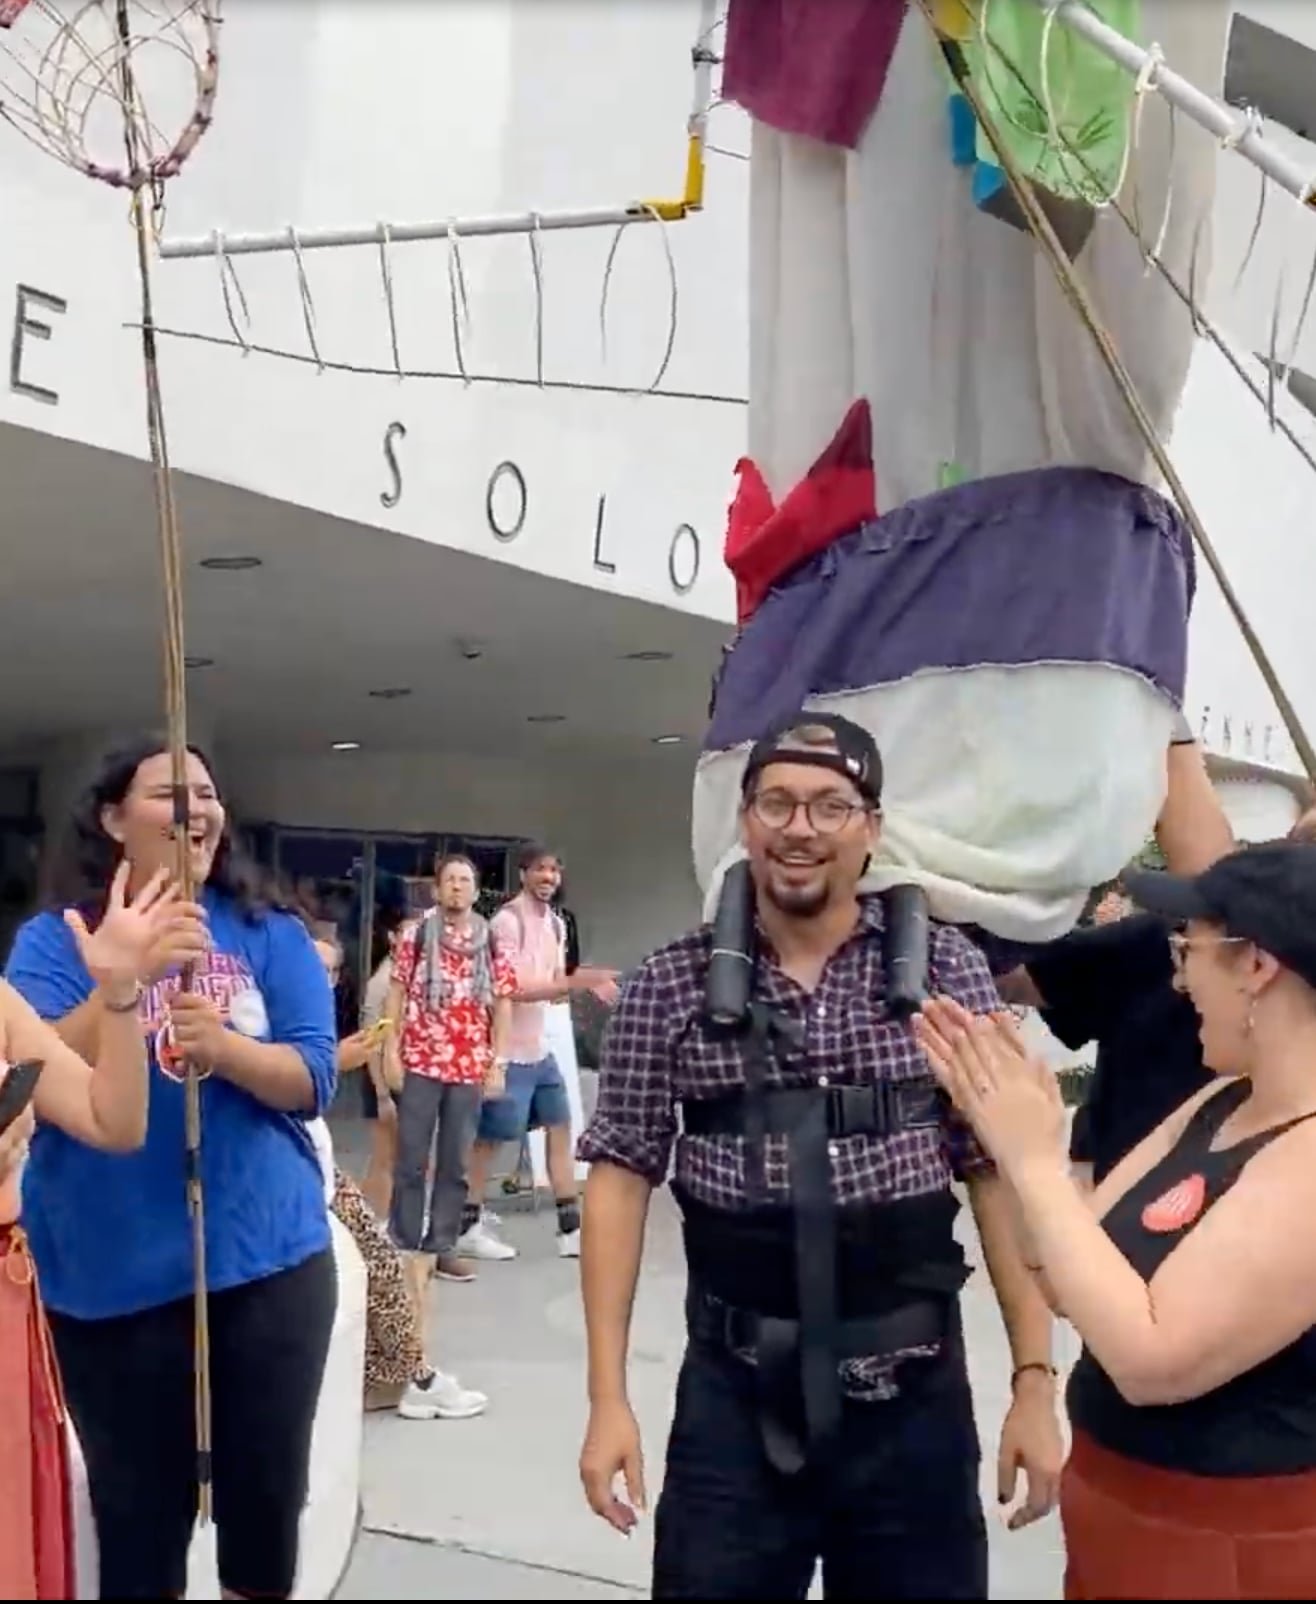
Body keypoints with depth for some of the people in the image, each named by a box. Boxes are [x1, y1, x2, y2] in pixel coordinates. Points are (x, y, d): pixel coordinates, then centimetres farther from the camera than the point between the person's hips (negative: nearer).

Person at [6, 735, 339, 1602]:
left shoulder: (273, 935, 2)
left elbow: (312, 1079, -5)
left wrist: (221, 1044, -24)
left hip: (270, 1259, 2)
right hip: (113, 1276, -1)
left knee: (267, 1498, 13)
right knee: (138, 1512, 10)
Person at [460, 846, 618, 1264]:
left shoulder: (556, 923, 11)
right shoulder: (507, 920, -15)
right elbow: (514, 989, -21)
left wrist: (583, 985, -4)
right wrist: (575, 982, -25)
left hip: (541, 1048, 9)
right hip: (507, 1050, -8)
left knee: (560, 1126, 9)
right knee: (491, 1138, 1)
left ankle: (570, 1227, 15)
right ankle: (468, 1227, 13)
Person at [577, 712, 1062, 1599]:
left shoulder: (947, 969, -2)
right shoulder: (672, 985, -2)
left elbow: (1001, 1174, -1)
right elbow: (622, 1176, 0)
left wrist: (1035, 1377, -5)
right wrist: (608, 1395, -4)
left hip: (914, 1395, 0)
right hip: (735, 1396, 0)